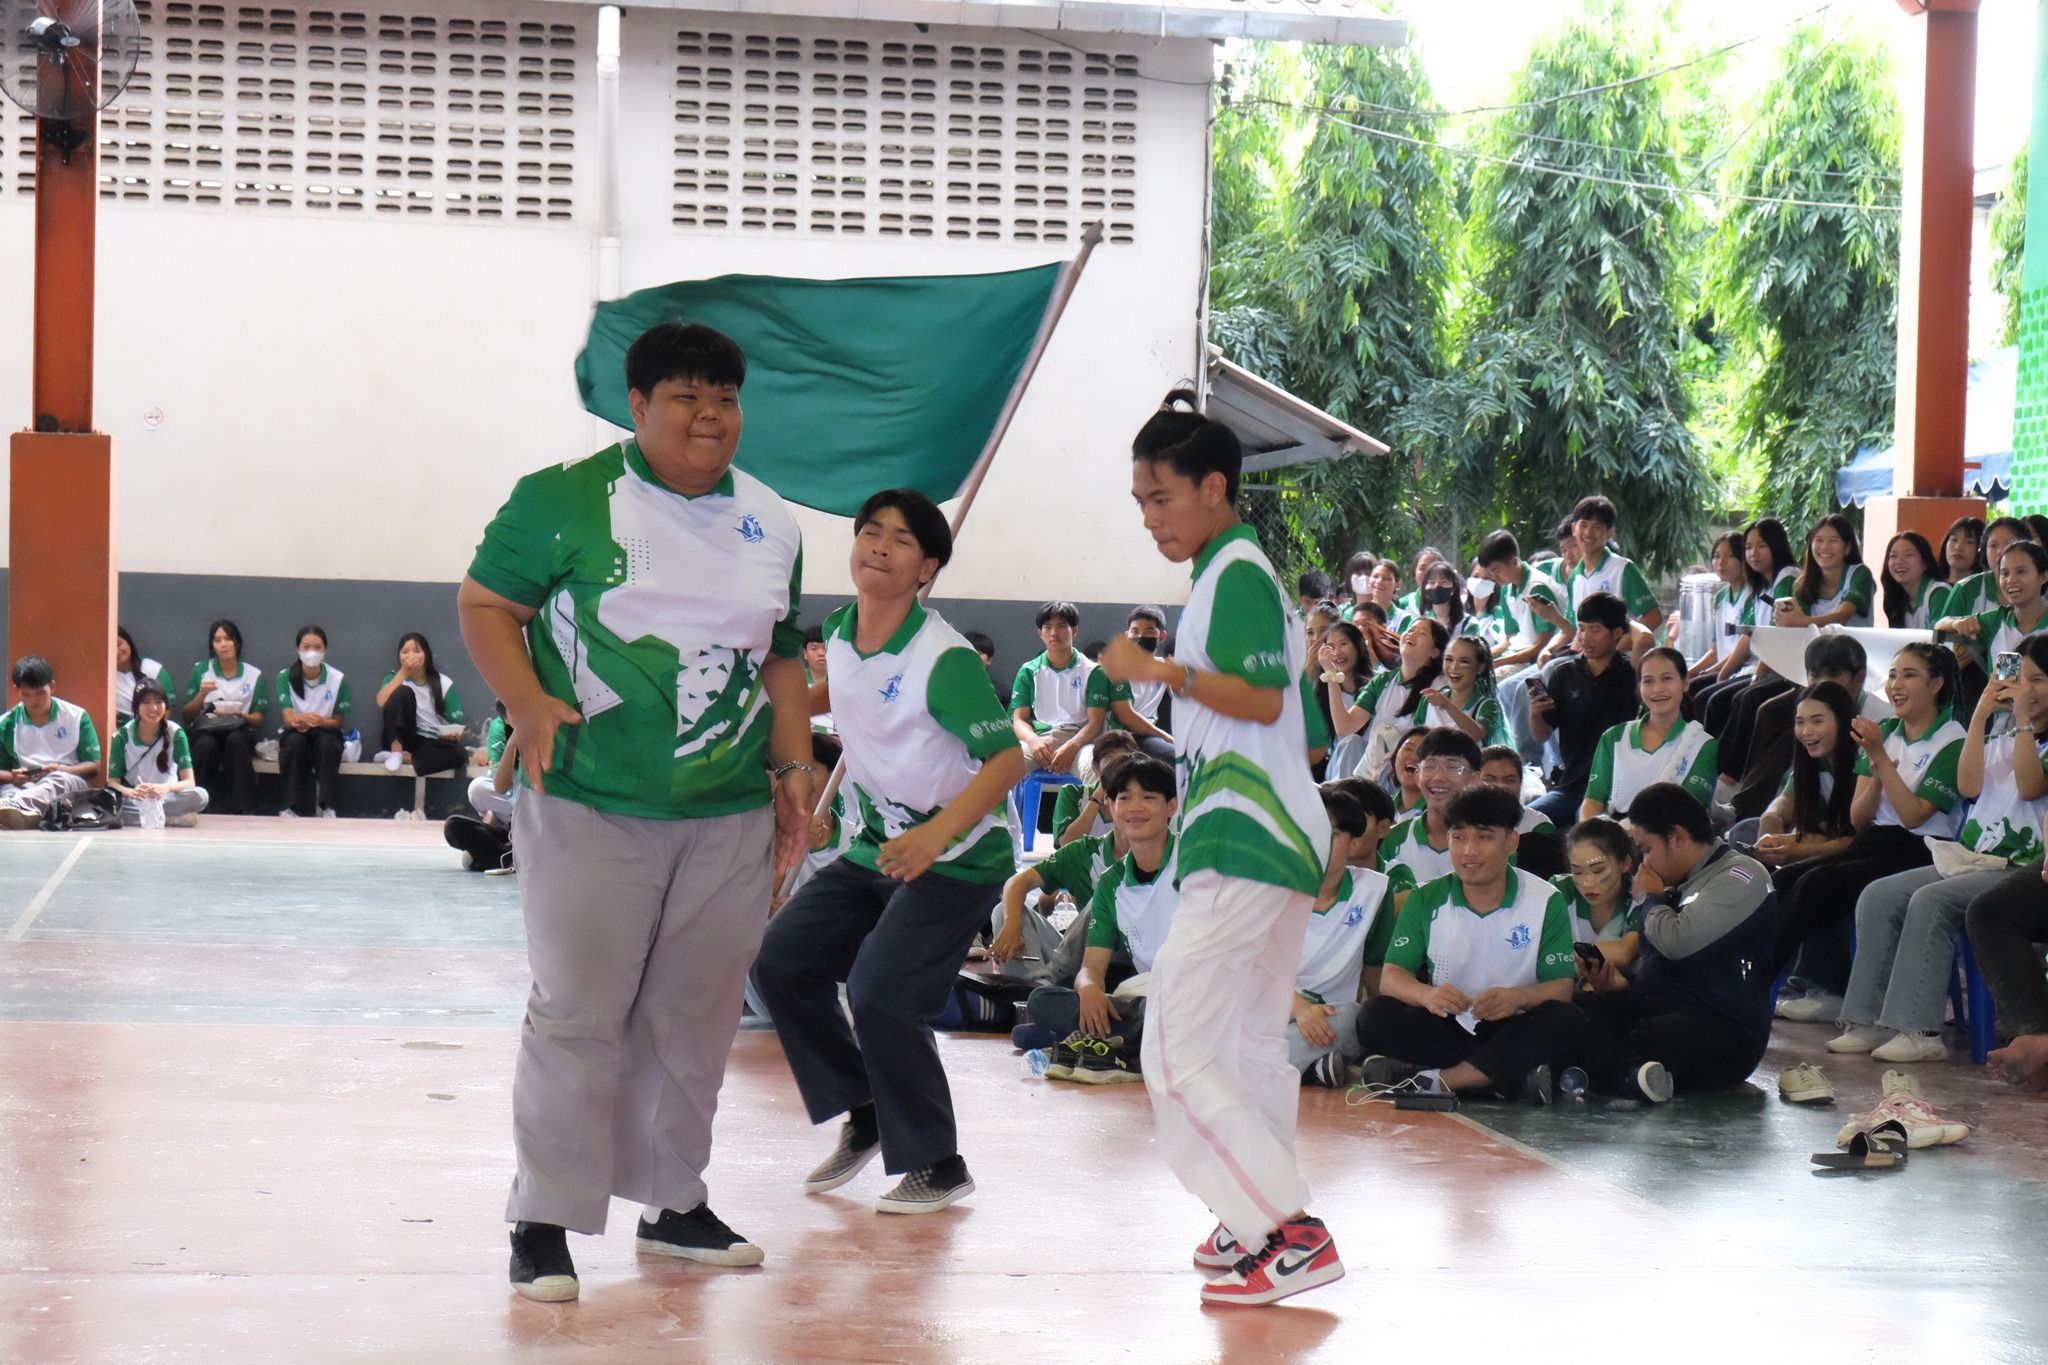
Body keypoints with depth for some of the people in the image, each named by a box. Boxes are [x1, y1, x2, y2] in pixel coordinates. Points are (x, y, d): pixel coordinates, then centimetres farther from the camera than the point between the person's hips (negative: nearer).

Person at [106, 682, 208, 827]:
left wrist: (167, 787, -34)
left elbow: (189, 782, -10)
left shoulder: (175, 733, -4)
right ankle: (173, 817, -30)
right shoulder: (122, 735, -4)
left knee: (200, 795, -31)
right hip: (133, 800, 0)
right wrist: (131, 792, -32)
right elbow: (112, 782, -8)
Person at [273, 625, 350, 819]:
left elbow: (338, 721, -3)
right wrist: (300, 719, -43)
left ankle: (326, 807, -35)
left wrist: (318, 721, -27)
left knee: (326, 741, -34)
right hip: (295, 733, 0)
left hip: (325, 733, 0)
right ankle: (289, 807, -35)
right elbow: (288, 719, -16)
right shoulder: (285, 677, -9)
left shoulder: (338, 679, -9)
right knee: (295, 740, -34)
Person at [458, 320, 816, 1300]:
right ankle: (546, 1220, 2)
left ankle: (674, 1204, 25)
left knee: (696, 1018, 11)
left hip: (731, 818, 5)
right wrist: (527, 704, -19)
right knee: (577, 1015, -6)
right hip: (591, 813, -5)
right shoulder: (564, 501, -4)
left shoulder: (769, 525, 14)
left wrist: (794, 768, 13)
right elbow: (485, 605, -3)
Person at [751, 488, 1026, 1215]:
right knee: (780, 960, 0)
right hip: (876, 849, 8)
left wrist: (938, 833, -38)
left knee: (878, 992, -19)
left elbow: (1008, 758, -26)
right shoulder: (841, 634, 0)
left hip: (956, 858, -8)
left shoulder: (943, 658, -22)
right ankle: (863, 1115, 18)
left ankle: (938, 1168, -1)